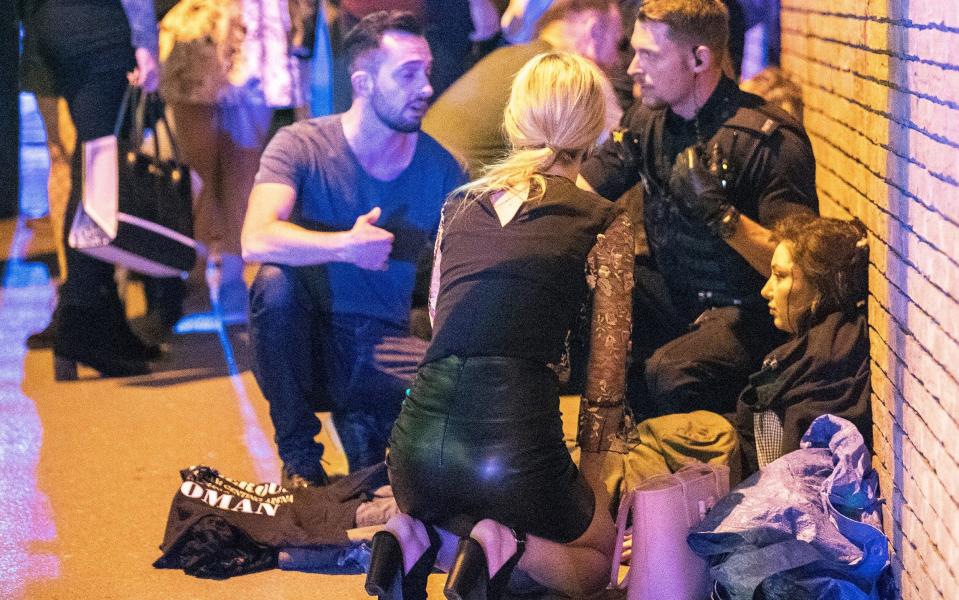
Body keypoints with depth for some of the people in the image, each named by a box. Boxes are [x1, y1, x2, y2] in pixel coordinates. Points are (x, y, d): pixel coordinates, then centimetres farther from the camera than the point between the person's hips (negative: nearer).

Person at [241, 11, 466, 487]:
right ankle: (299, 457, -14)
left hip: (381, 349, 2)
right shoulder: (302, 145, -10)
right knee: (277, 281, -34)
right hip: (304, 340, -1)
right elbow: (257, 241, -27)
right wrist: (345, 246, -41)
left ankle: (363, 426, 6)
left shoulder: (440, 169, 0)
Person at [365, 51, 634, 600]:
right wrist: (591, 472, 16)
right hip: (516, 438, -4)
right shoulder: (605, 224, 3)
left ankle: (418, 536, 4)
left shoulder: (460, 204, 14)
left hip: (418, 436, 4)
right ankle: (503, 548, -5)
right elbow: (607, 367, 5)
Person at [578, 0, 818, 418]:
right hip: (670, 294, 8)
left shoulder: (771, 140, -19)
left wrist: (722, 215, -36)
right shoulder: (648, 118, 4)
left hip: (744, 311, -7)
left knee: (671, 372, -36)